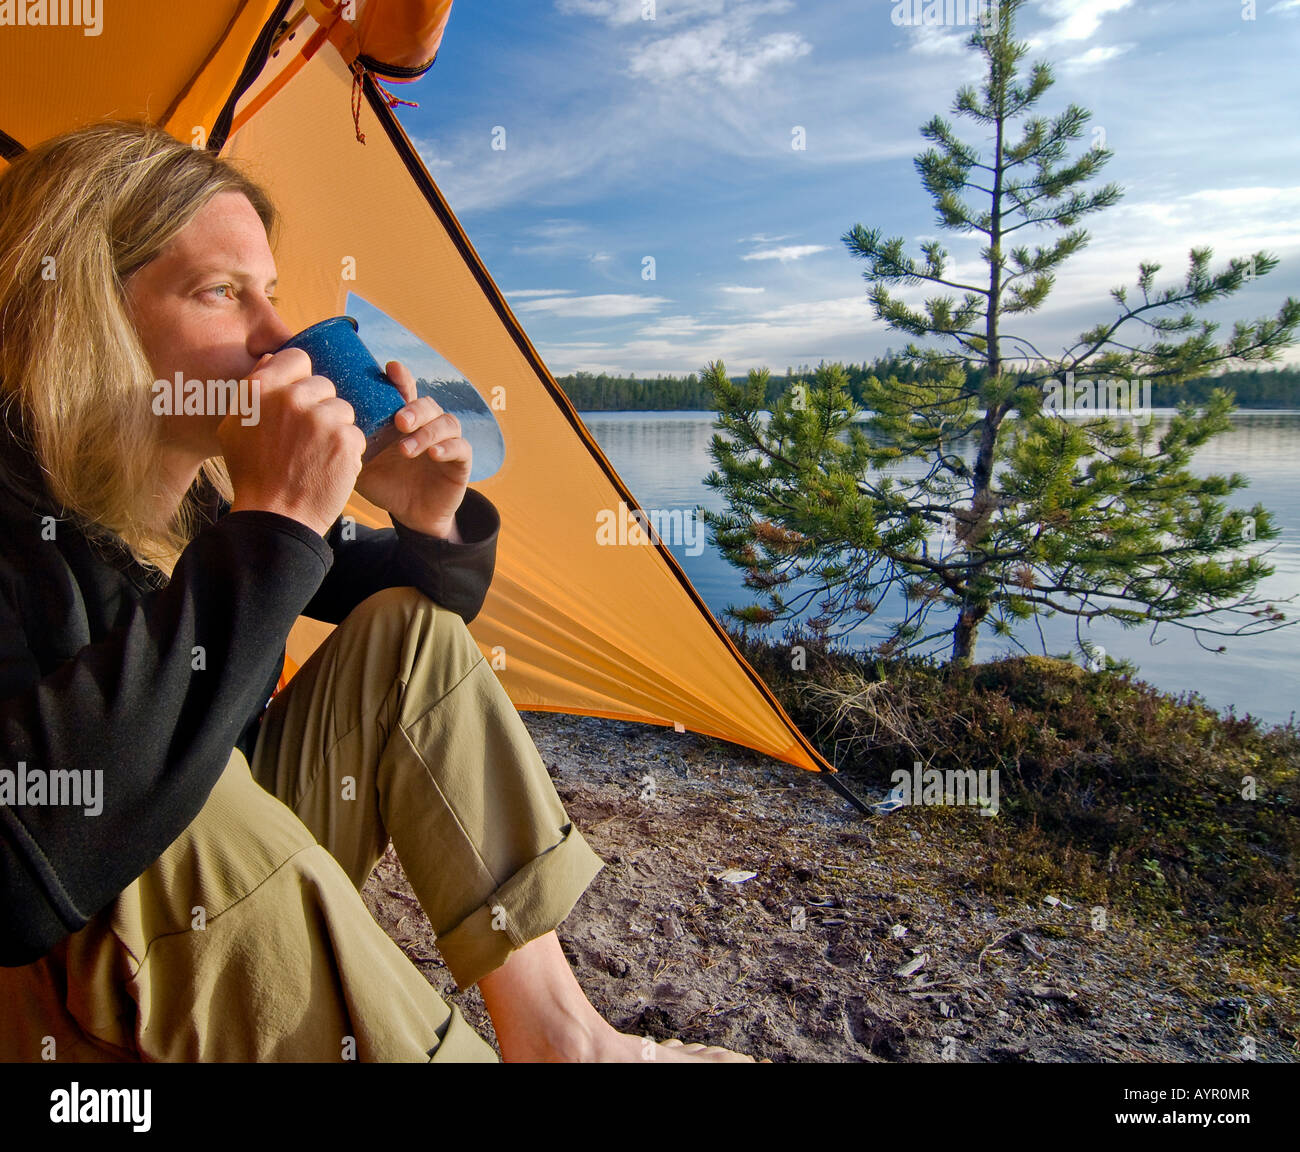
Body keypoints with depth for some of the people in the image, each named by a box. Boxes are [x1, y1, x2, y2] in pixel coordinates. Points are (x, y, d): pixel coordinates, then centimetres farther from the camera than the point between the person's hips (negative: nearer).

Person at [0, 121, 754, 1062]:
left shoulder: (205, 486, -3)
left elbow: (419, 602, 11)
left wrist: (431, 526, -14)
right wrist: (273, 530, -40)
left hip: (225, 902, 7)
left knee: (407, 626, -7)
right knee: (202, 824, -37)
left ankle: (550, 1029, -5)